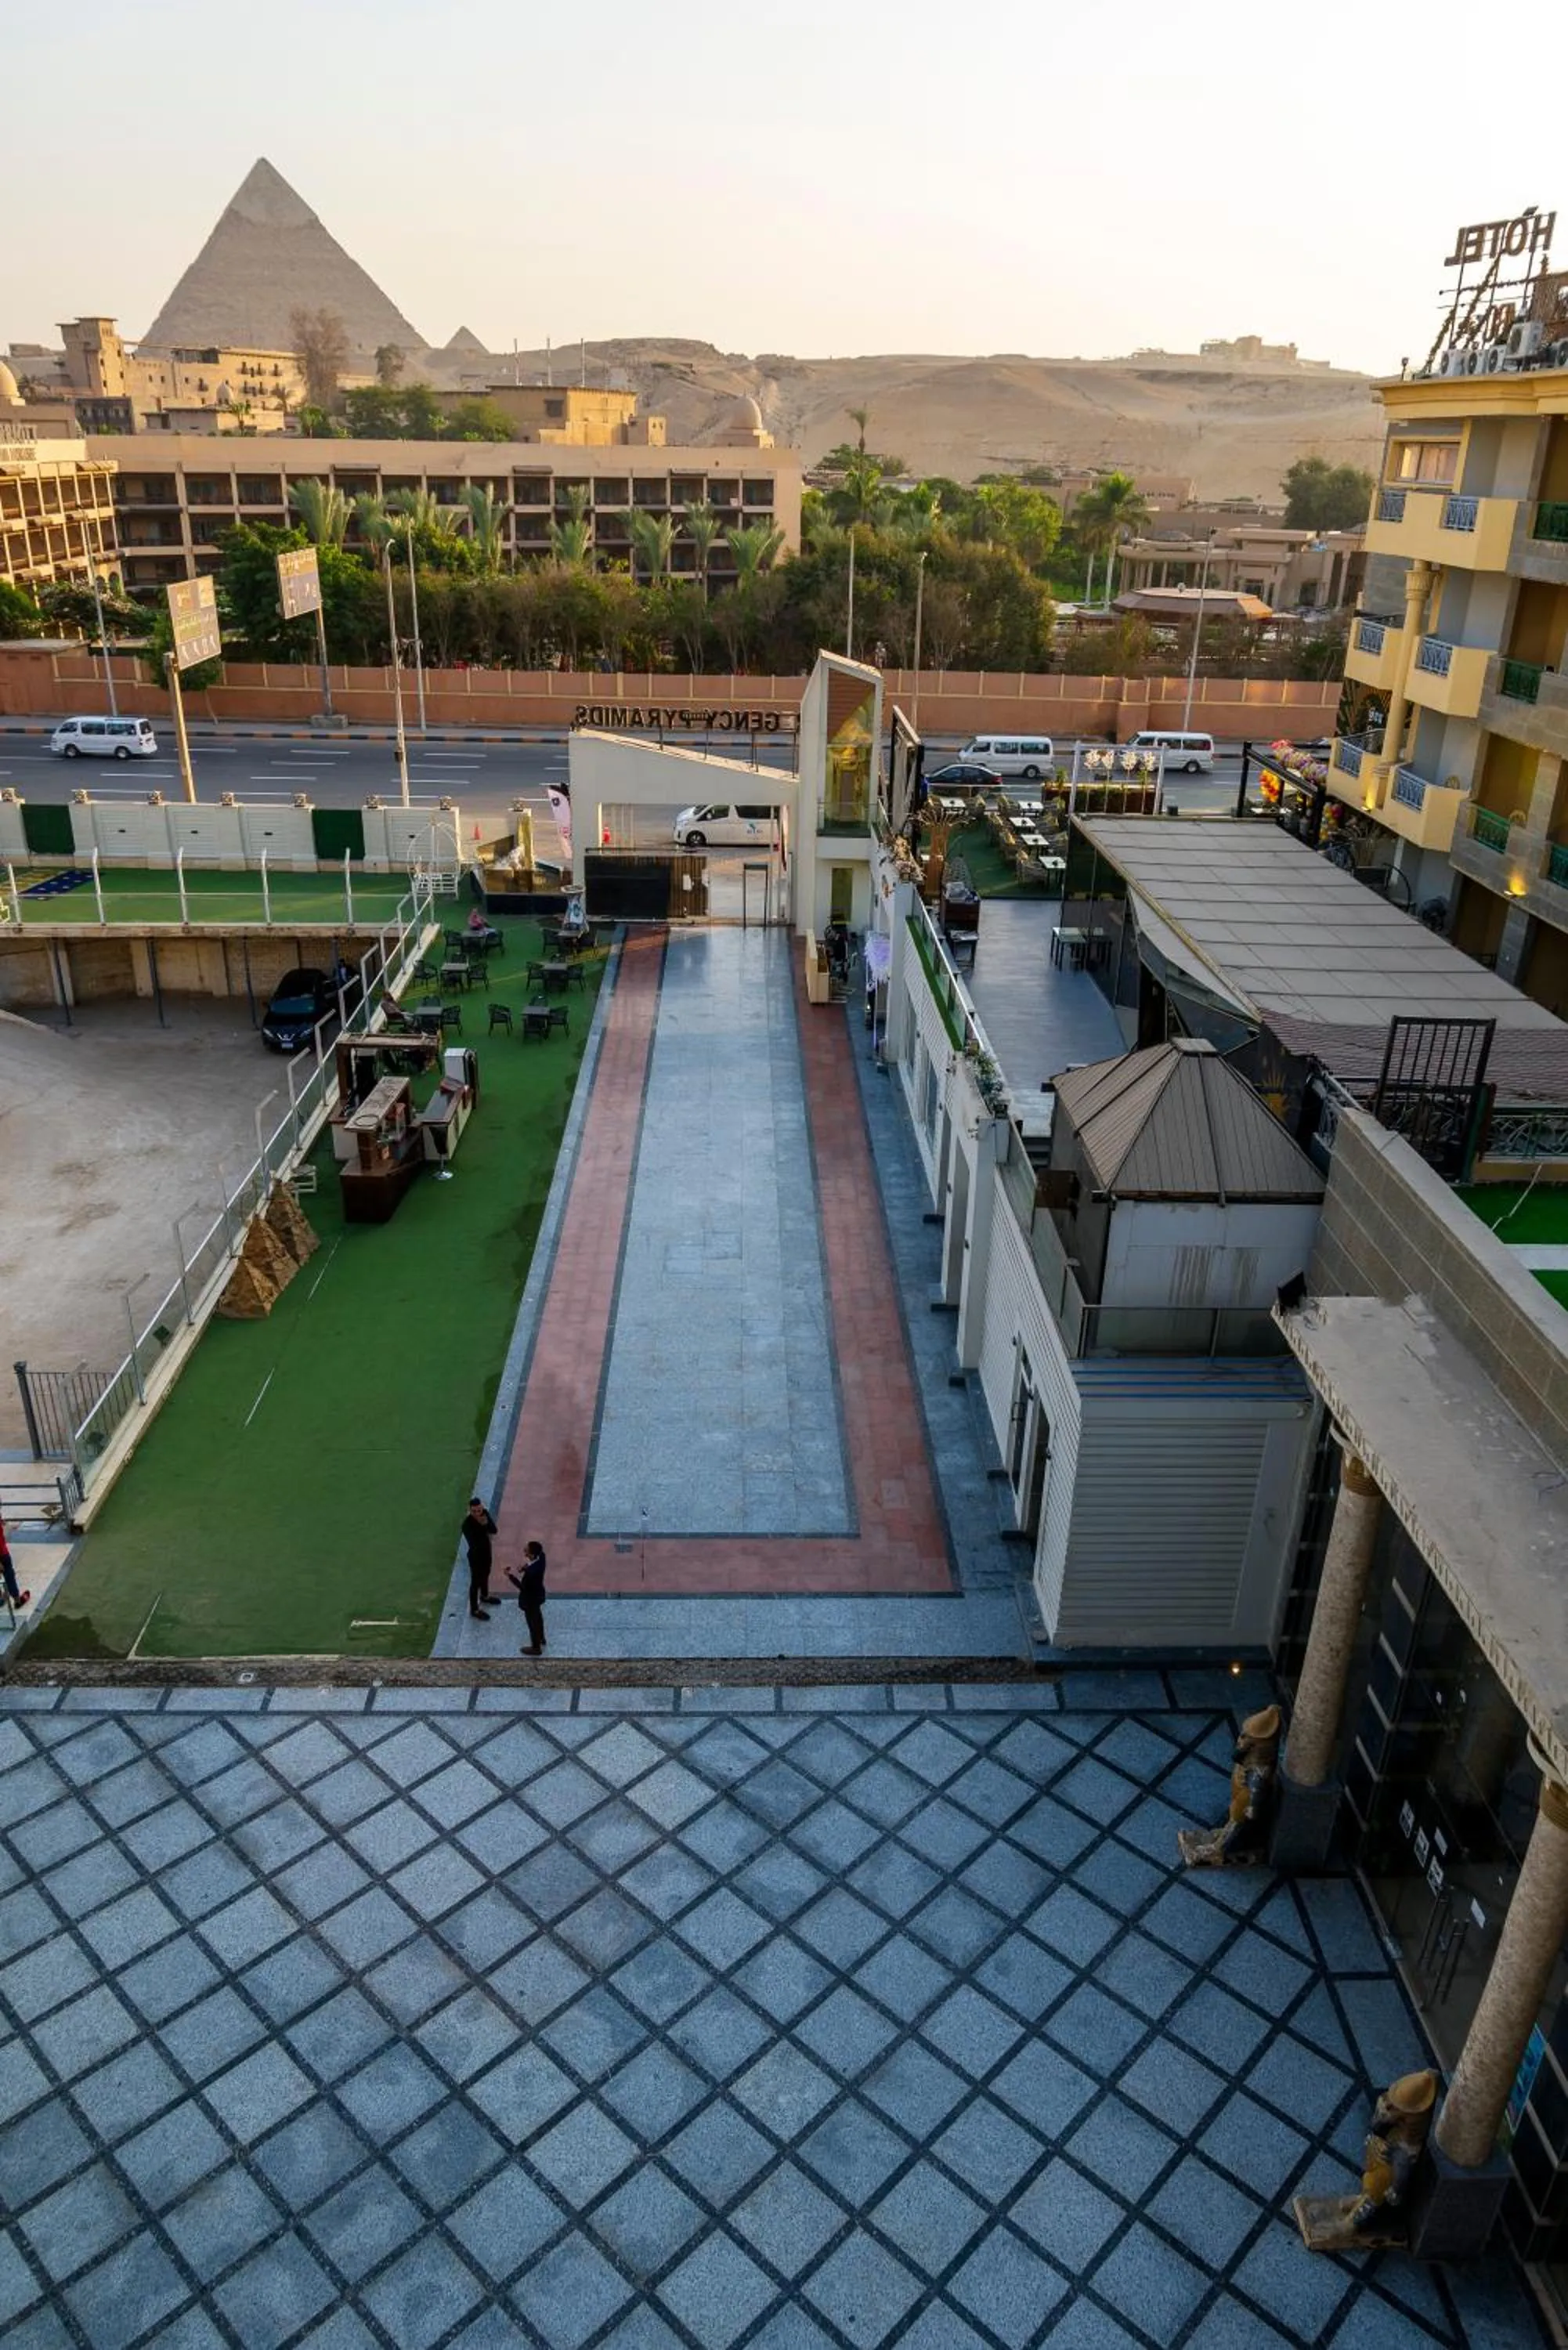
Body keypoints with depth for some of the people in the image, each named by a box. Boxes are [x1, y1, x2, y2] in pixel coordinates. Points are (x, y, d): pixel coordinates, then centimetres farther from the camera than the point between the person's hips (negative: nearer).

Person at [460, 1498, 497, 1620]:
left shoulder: (485, 1513, -14)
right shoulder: (467, 1524, -33)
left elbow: (494, 1530, -14)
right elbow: (474, 1544, -36)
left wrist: (486, 1524, -34)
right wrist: (482, 1526, -41)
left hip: (486, 1551, 7)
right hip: (476, 1556, -7)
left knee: (485, 1575, 29)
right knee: (476, 1582, 10)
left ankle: (484, 1596, 56)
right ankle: (474, 1610, 29)